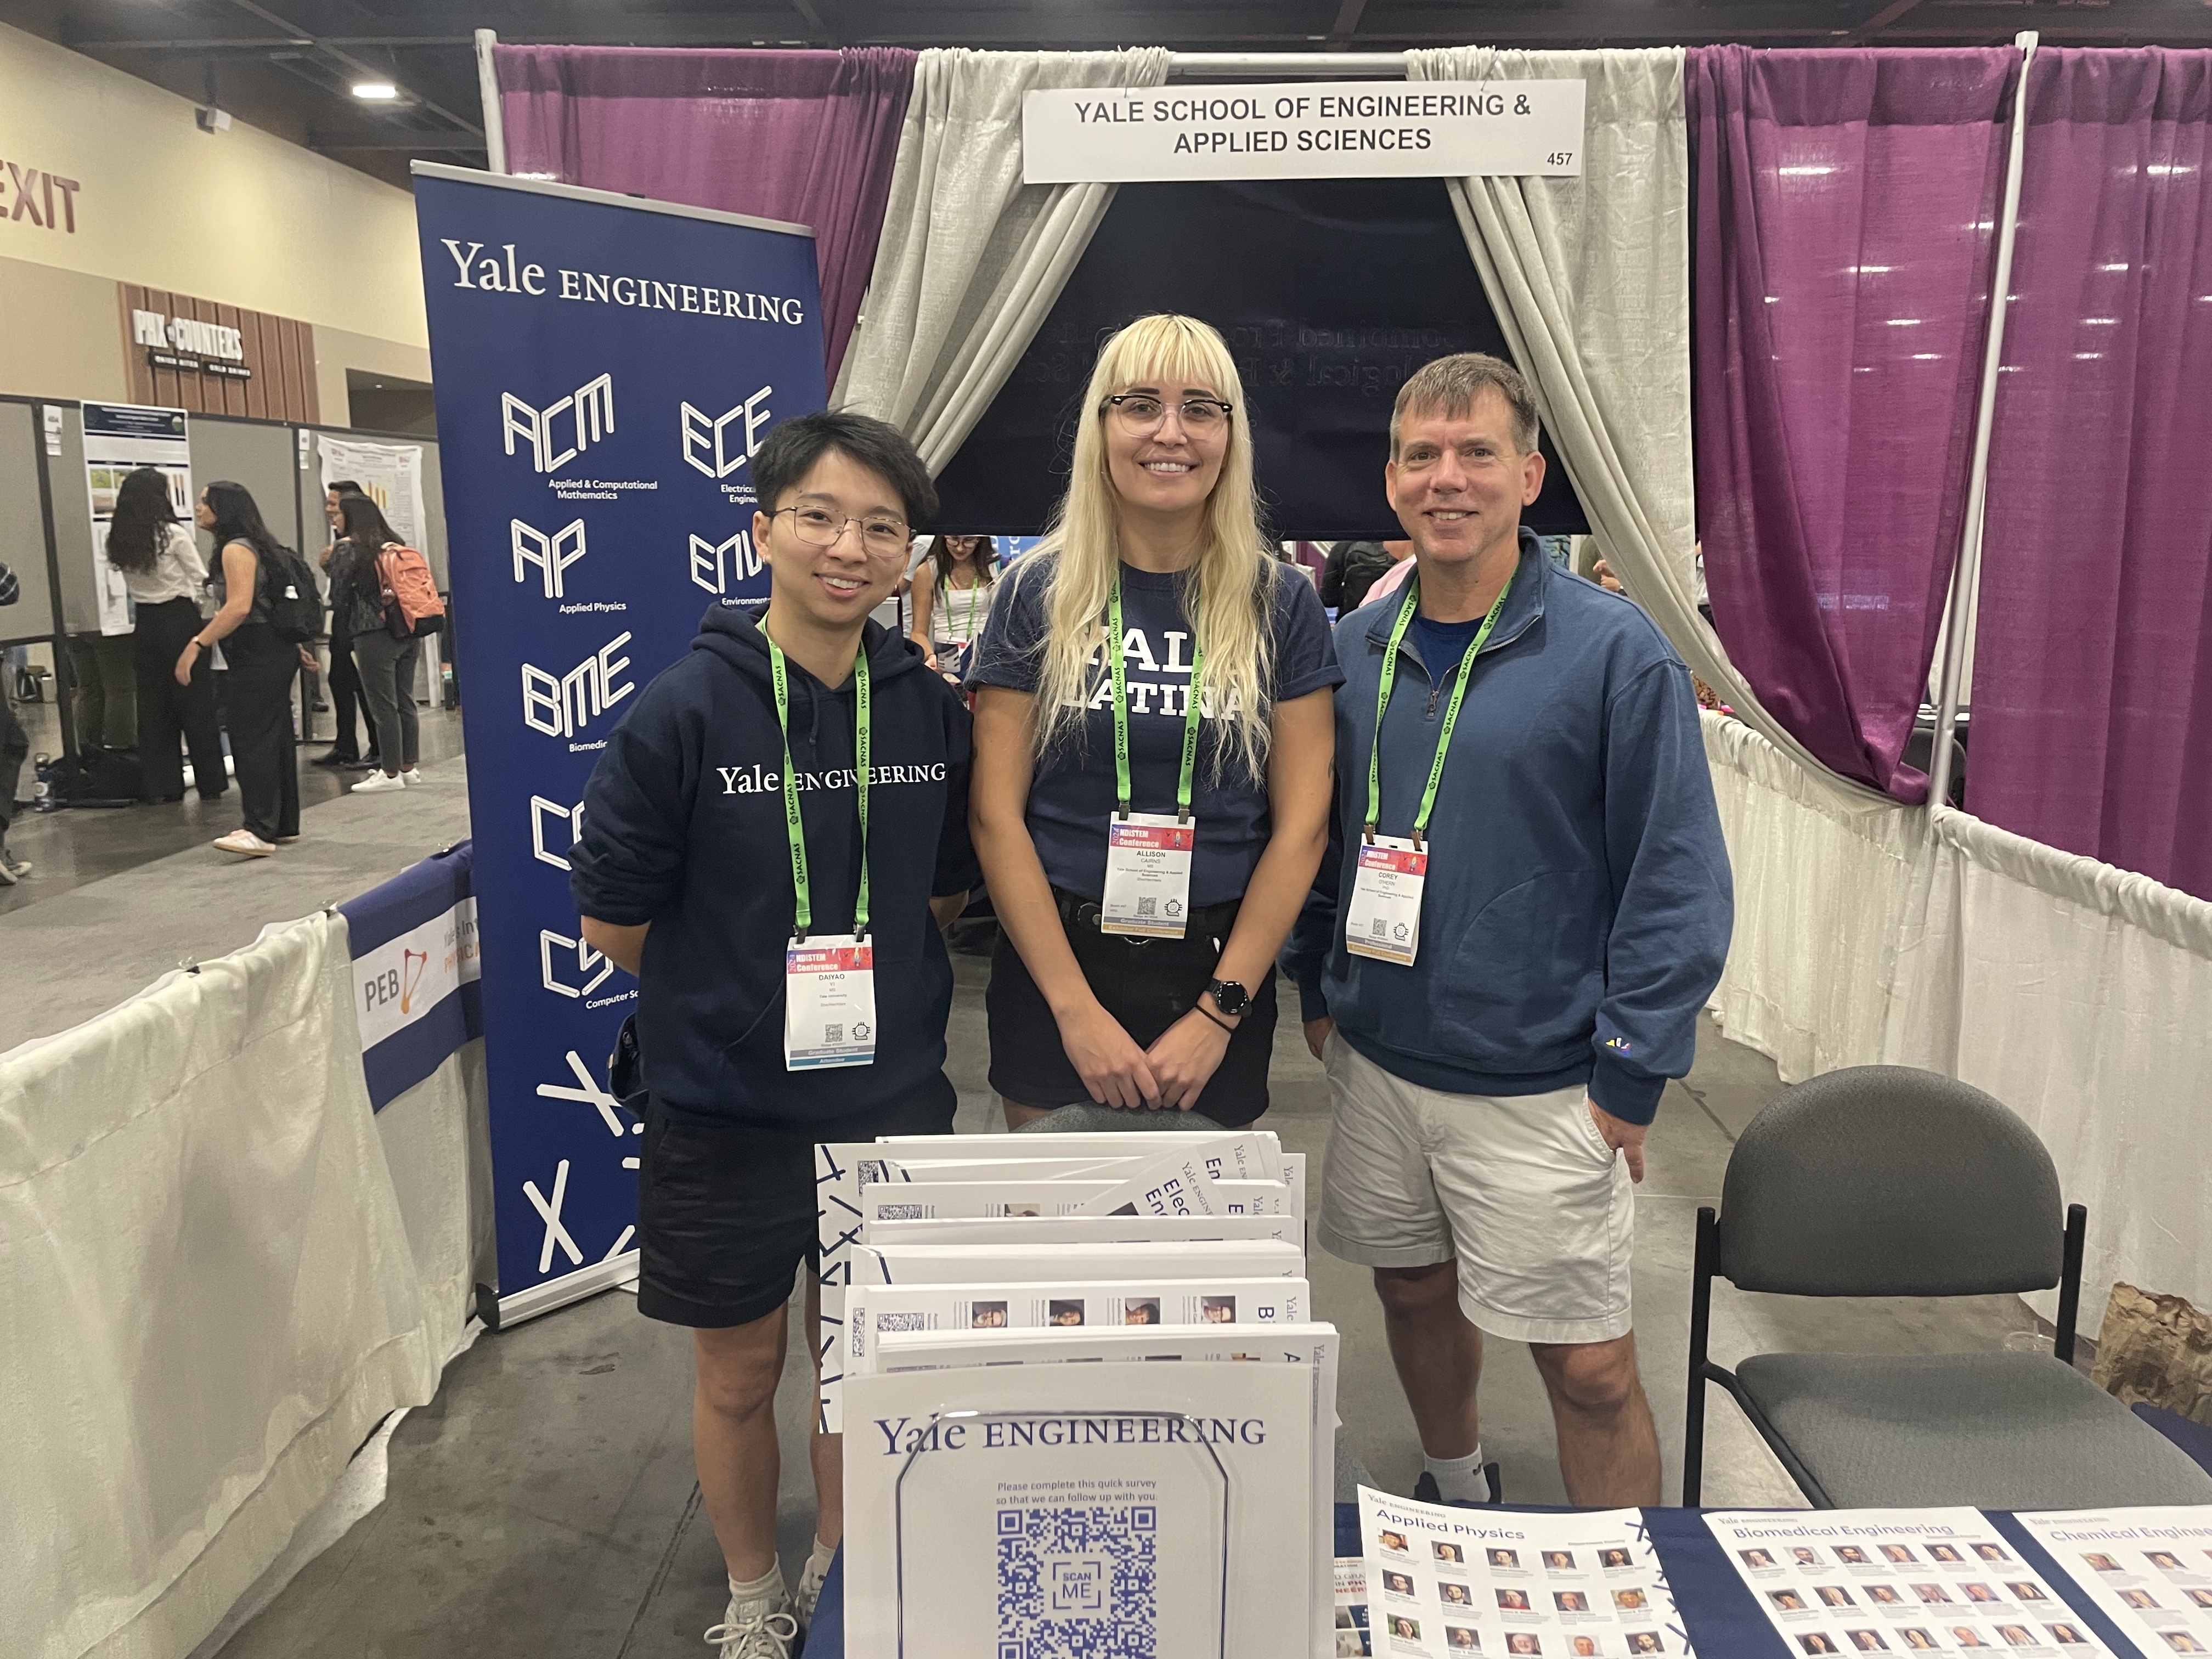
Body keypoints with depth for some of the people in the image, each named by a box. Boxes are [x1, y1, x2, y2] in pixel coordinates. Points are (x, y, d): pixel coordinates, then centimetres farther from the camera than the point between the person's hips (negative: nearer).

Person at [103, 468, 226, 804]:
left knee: (154, 706, 10)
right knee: (198, 706, 2)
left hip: (145, 625, 5)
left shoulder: (120, 540, 4)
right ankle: (210, 783, 6)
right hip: (180, 621, -5)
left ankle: (161, 784, 12)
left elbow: (133, 585, 11)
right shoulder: (174, 534, -12)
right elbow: (201, 580, -6)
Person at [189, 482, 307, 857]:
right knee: (276, 738, 11)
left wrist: (197, 645, -25)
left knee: (252, 741, -11)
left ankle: (260, 832, -13)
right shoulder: (256, 545, 17)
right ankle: (285, 825, 16)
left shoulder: (236, 549, -13)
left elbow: (239, 608, -24)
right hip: (275, 651, 10)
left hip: (256, 653, -10)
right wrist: (292, 646, 29)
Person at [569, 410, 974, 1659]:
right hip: (726, 1112, -2)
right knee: (739, 1378, 16)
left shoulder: (933, 711, -6)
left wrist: (870, 975, 4)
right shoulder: (685, 712, -16)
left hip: (892, 1100, 2)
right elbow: (615, 917, -7)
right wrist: (741, 995, 2)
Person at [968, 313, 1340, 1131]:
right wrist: (1078, 1009, -12)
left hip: (1219, 974, 1)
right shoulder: (1040, 593, -2)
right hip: (1056, 969, 0)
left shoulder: (1280, 604, -1)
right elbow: (996, 813, -5)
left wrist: (1218, 1012, -9)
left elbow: (1301, 823, -2)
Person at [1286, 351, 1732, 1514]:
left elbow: (1680, 876, -10)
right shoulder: (1354, 650, 4)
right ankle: (1450, 1496, 46)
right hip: (1379, 1061, 5)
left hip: (1540, 1086, -5)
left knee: (1590, 1371, 3)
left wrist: (1630, 1076, -12)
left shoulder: (1613, 651, -10)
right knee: (1415, 1293, 20)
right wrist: (1320, 992, 8)